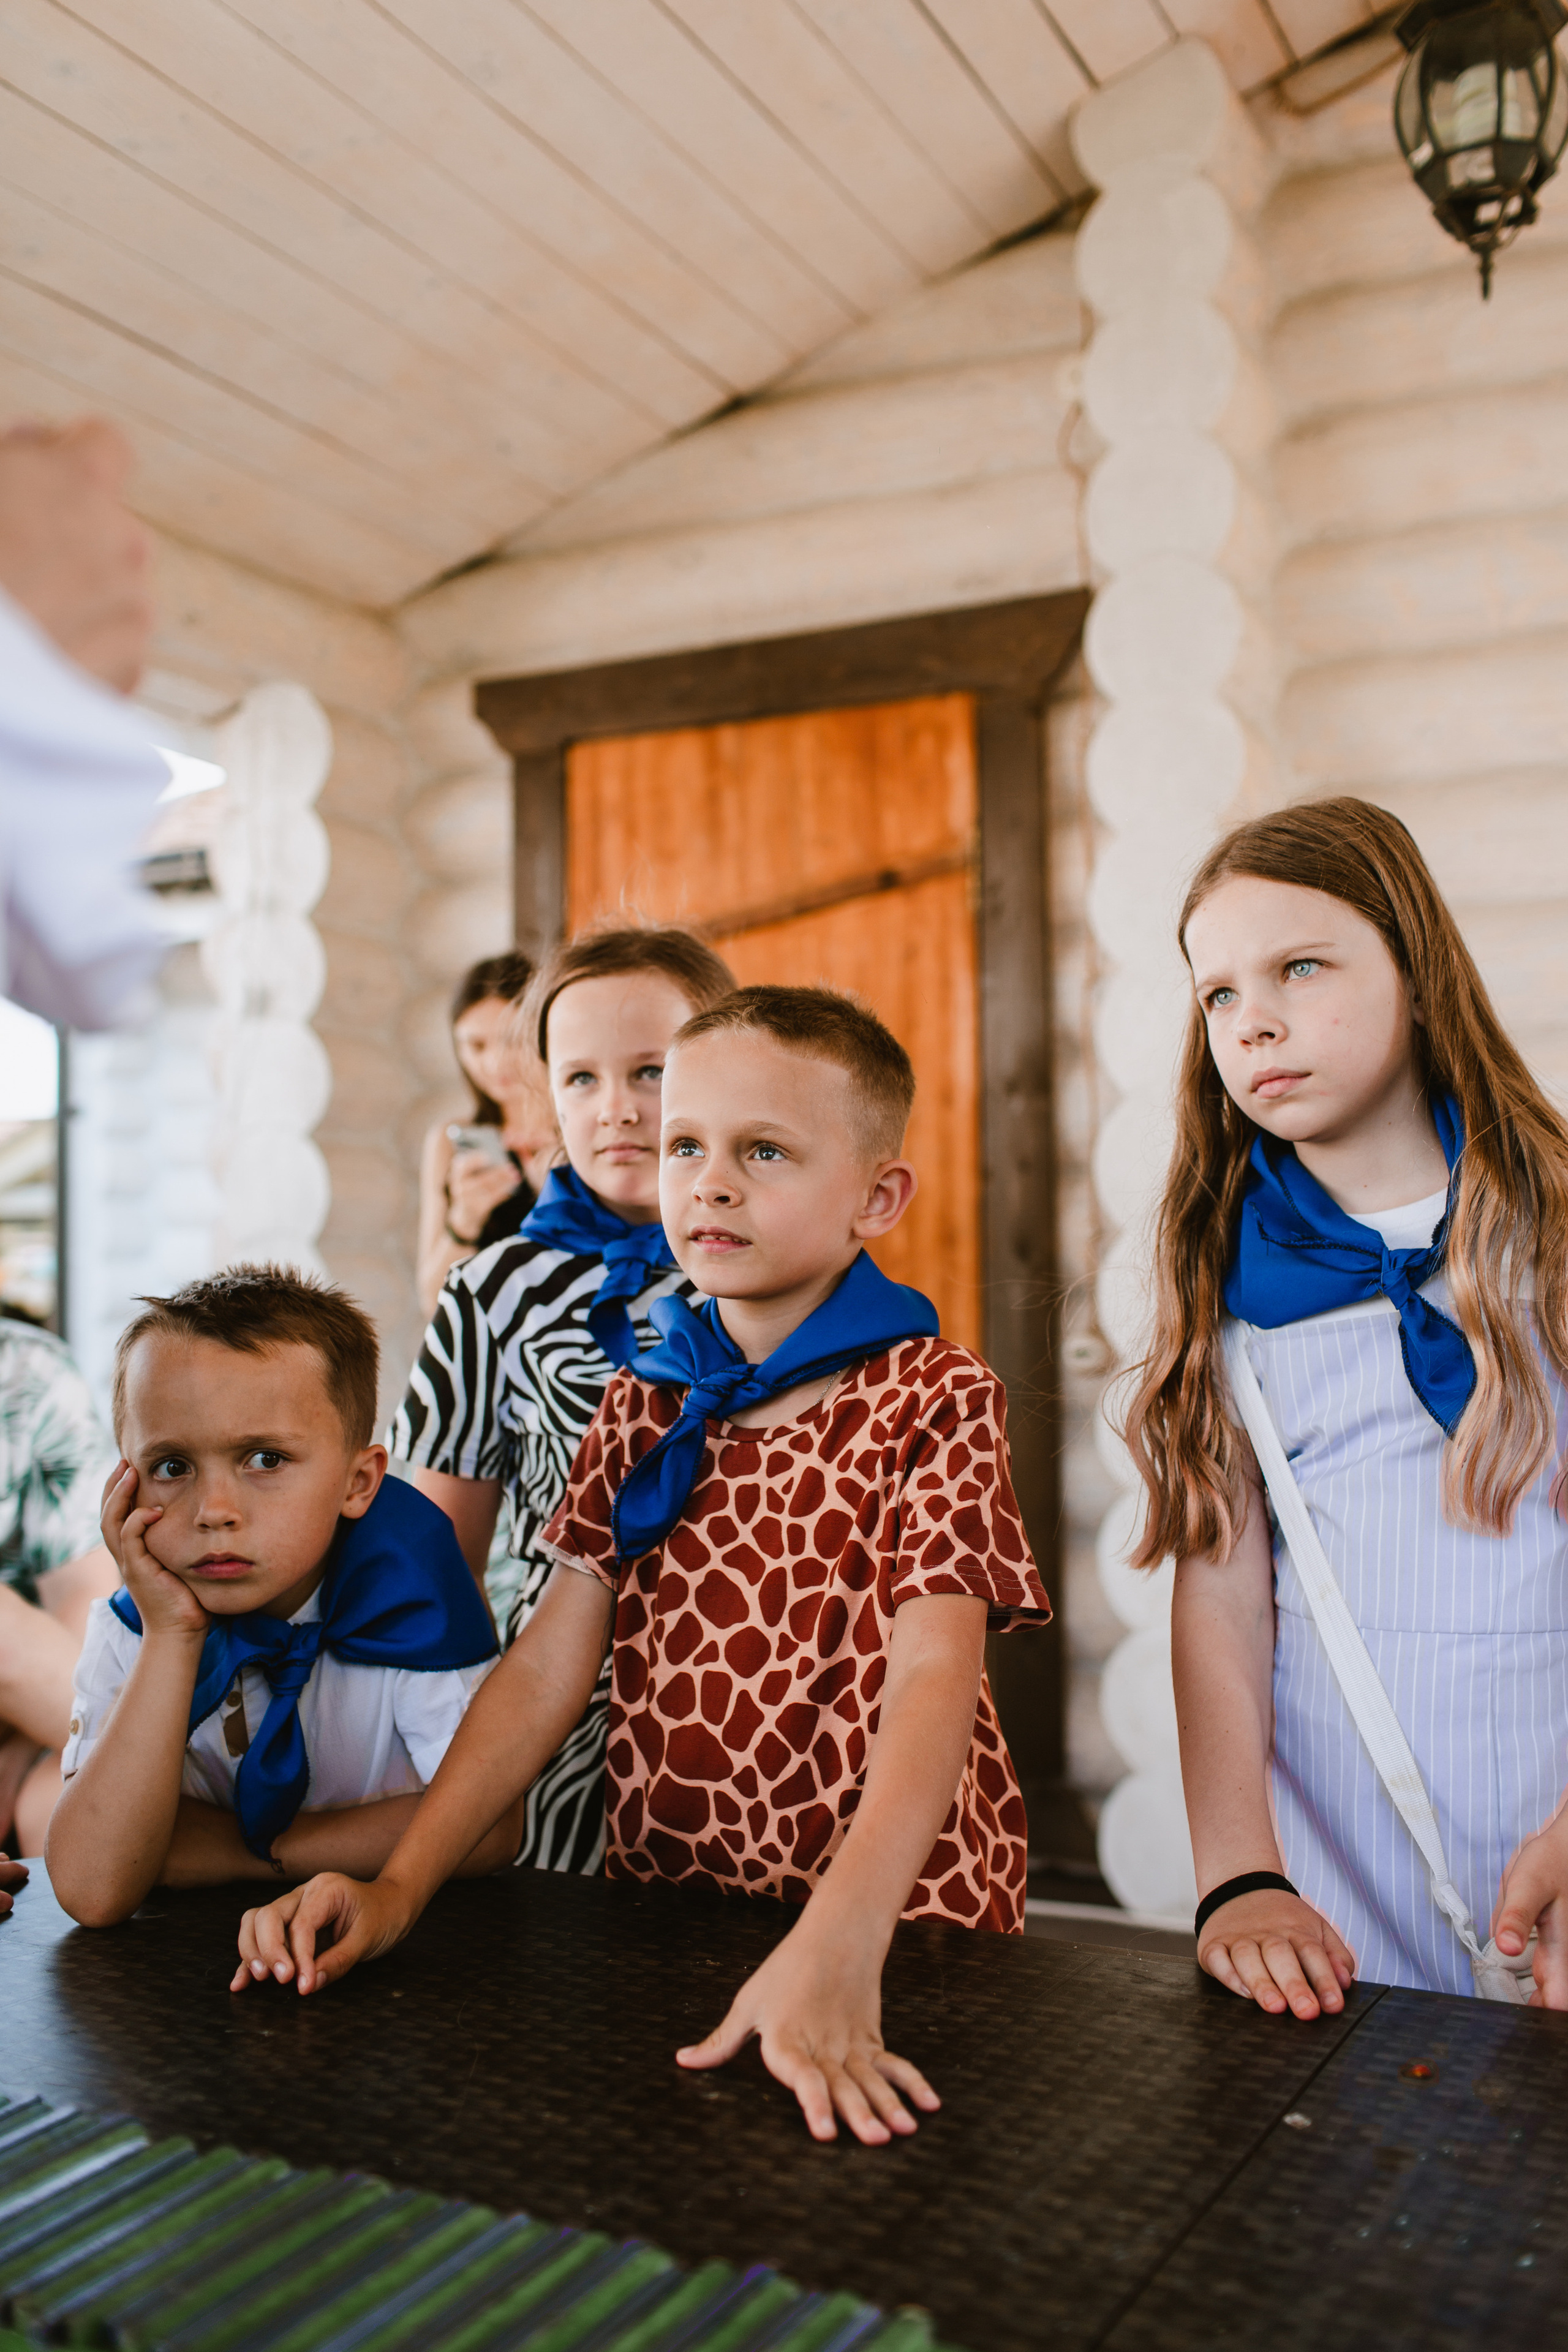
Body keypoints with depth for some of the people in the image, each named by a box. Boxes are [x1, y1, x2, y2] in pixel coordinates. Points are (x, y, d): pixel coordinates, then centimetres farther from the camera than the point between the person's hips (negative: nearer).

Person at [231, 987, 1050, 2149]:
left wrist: (839, 1945, -35)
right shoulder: (645, 1402, 8)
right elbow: (550, 1662, 4)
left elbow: (931, 1675, -21)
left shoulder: (933, 1400, -9)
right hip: (663, 1903, 4)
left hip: (900, 1921, -4)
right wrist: (399, 1886, -6)